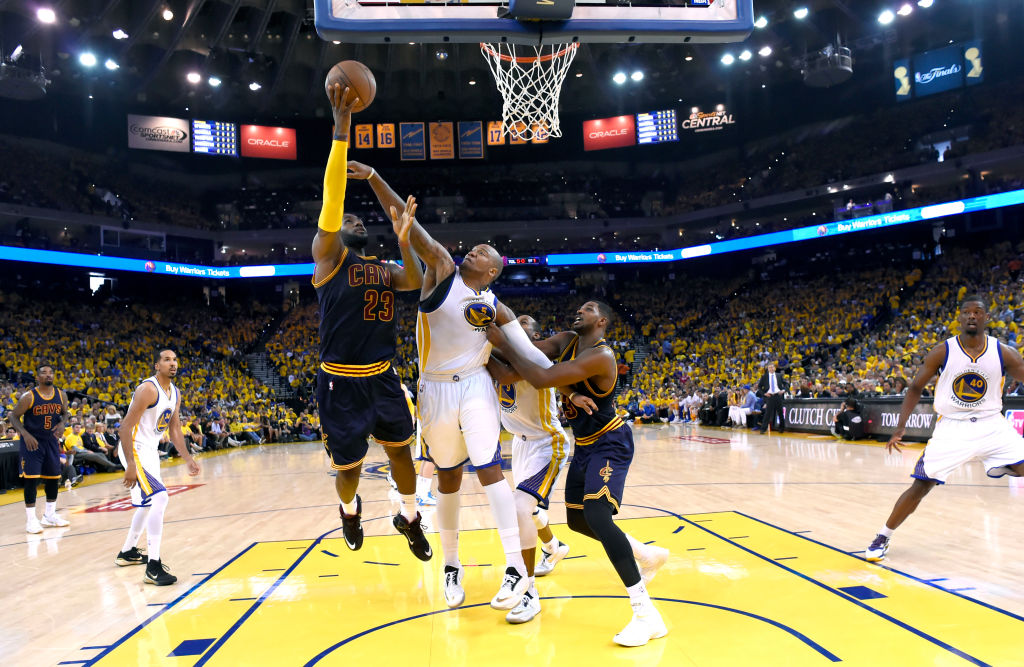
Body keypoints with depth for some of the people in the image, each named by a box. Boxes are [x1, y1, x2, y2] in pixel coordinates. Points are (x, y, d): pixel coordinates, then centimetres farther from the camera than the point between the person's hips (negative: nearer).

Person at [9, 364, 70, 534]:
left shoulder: (61, 395, -2)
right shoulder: (29, 397, -15)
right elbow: (14, 417, -10)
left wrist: (62, 423, -9)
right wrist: (25, 434, -24)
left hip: (51, 441, 5)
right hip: (31, 442, -5)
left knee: (54, 478, 10)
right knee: (31, 479, -7)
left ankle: (50, 516, 25)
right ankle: (31, 520, 2)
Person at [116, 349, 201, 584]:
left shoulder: (175, 394, 6)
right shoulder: (148, 389, -20)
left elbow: (175, 429, 13)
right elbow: (126, 427, -23)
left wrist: (187, 458, 4)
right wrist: (130, 465, -29)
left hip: (151, 450, 10)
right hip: (135, 450, -10)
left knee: (148, 503, 23)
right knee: (159, 498, -23)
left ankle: (127, 552, 43)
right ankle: (153, 566, -21)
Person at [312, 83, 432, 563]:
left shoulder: (384, 270, 12)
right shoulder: (327, 255, -3)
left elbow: (417, 282, -8)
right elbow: (332, 198, -16)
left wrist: (403, 238, -21)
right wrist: (342, 131, -22)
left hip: (382, 379, 5)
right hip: (341, 384, -4)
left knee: (401, 451, 16)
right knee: (349, 470, 8)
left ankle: (409, 518, 40)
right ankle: (350, 508, 42)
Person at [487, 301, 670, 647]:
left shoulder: (600, 355, -26)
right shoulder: (565, 341, 2)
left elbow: (541, 379, -33)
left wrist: (503, 345, -26)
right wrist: (513, 335, -22)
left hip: (610, 444, -9)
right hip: (585, 446, 10)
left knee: (597, 515, -28)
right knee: (577, 520, 17)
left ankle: (646, 615, -23)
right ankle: (648, 555, 38)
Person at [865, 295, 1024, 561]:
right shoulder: (943, 352, -8)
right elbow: (916, 388, 0)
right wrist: (900, 427, -9)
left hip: (990, 425, 2)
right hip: (952, 427, -2)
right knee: (921, 485, -6)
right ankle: (882, 538, 9)